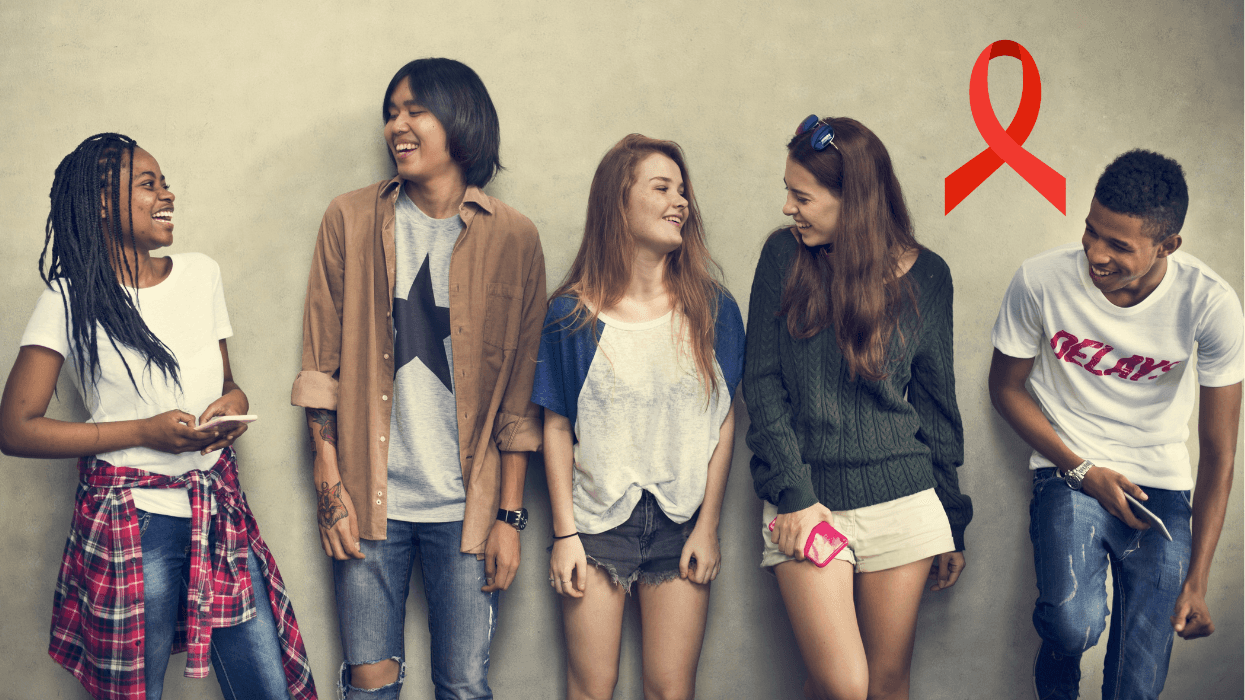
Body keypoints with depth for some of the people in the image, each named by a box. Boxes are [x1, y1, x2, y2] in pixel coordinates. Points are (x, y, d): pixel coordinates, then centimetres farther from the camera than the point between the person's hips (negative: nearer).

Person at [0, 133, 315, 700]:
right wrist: (146, 431, -14)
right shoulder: (72, 299, -5)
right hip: (132, 521, -4)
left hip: (220, 514, 5)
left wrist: (234, 402, -4)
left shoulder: (201, 274, 10)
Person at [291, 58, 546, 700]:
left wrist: (509, 516, -1)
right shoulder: (350, 221, 3)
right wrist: (331, 489, -2)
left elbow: (519, 395, 0)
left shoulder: (512, 238, 0)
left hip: (465, 506, -1)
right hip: (369, 500, 1)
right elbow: (322, 365, 3)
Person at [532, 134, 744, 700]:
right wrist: (564, 535, -3)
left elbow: (723, 420, 3)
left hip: (681, 525, 1)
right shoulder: (573, 314, -3)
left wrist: (708, 526, -1)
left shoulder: (712, 309, 1)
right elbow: (557, 426, 0)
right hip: (597, 520, -1)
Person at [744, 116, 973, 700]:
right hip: (806, 500, -1)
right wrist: (792, 494, -11)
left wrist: (952, 521, 12)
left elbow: (935, 403, 10)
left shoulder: (925, 276, 3)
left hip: (902, 499, 1)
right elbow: (763, 385, -1)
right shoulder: (785, 255, 0)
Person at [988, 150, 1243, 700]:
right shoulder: (1040, 281, -15)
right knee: (1074, 624, -26)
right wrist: (1083, 470, -9)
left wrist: (1196, 580, -12)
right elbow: (1006, 387, 2)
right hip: (1068, 472, -1)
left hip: (1160, 489, 1)